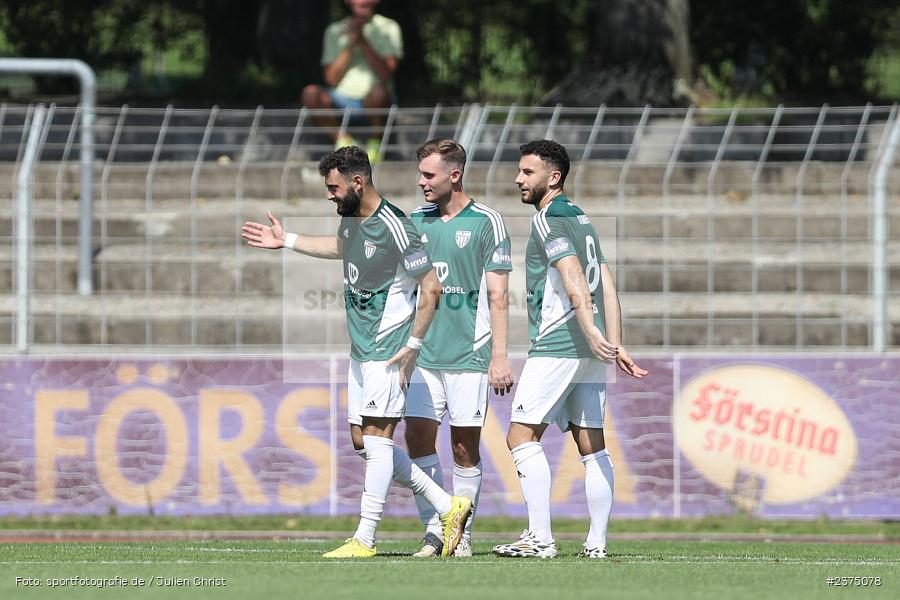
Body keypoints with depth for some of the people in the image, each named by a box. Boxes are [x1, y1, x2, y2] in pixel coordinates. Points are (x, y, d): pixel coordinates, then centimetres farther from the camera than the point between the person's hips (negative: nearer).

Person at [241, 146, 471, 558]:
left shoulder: (394, 229, -19)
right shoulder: (351, 219, 8)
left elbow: (431, 288, -16)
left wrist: (412, 346, -16)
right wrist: (285, 241, 35)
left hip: (389, 351, -10)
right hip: (361, 350, 10)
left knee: (377, 438, -9)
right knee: (362, 441, 9)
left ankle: (365, 540, -8)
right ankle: (447, 507, 14)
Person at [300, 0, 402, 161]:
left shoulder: (388, 27, 4)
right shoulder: (335, 31, 10)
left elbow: (385, 74, -9)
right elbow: (332, 80, 1)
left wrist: (363, 42, -16)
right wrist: (349, 46, -10)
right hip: (343, 98, 2)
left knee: (378, 92, -37)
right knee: (310, 94, -27)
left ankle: (376, 143, -10)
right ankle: (344, 141, -6)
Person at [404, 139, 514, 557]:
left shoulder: (485, 222, -2)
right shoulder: (415, 221, 11)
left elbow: (497, 295, -3)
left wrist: (499, 357, -8)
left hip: (469, 354, -4)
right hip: (423, 353, 4)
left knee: (465, 448, -1)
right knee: (417, 440, -5)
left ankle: (461, 534, 8)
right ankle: (434, 530, 2)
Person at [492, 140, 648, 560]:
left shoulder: (548, 220, -7)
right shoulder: (582, 219, 20)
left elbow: (573, 275, -21)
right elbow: (606, 286, 17)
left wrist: (589, 328, -33)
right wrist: (615, 344, 15)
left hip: (556, 346, -9)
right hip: (590, 351, 9)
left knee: (522, 437, -6)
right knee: (591, 445, 6)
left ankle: (540, 537, -11)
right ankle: (597, 542, 4)